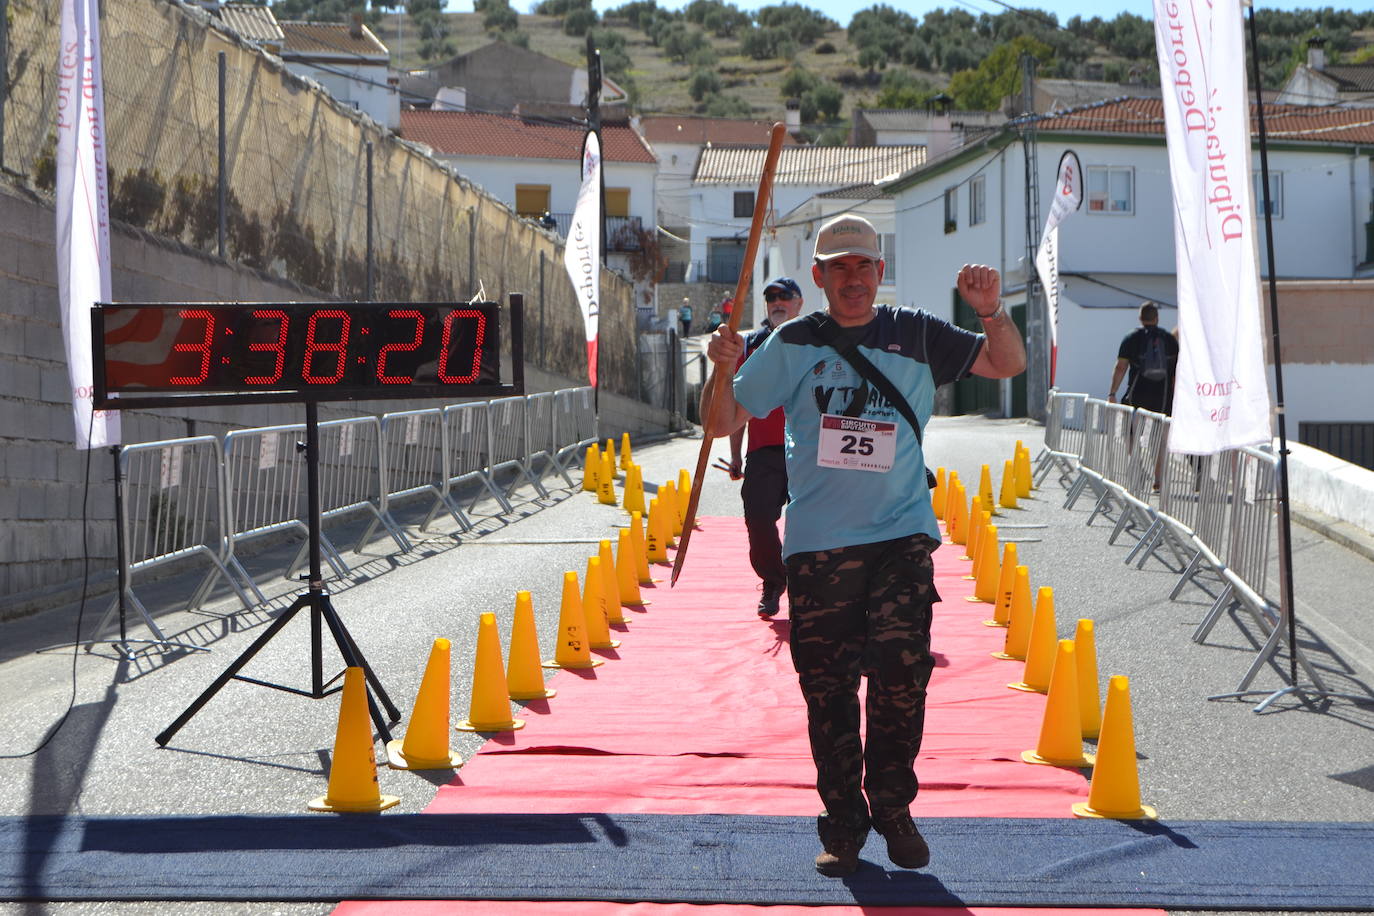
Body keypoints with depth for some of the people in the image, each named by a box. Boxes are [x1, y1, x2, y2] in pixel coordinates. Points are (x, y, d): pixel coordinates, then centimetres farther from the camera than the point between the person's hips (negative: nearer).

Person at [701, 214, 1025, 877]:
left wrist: (990, 310, -11)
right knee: (828, 688, 1)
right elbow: (723, 423, 6)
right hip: (818, 542, 0)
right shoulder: (793, 344, 7)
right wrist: (724, 371, -14)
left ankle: (893, 810, 6)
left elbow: (1008, 365, 7)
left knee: (901, 674, -12)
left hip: (902, 536, 0)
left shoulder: (917, 337, 8)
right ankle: (843, 823, 13)